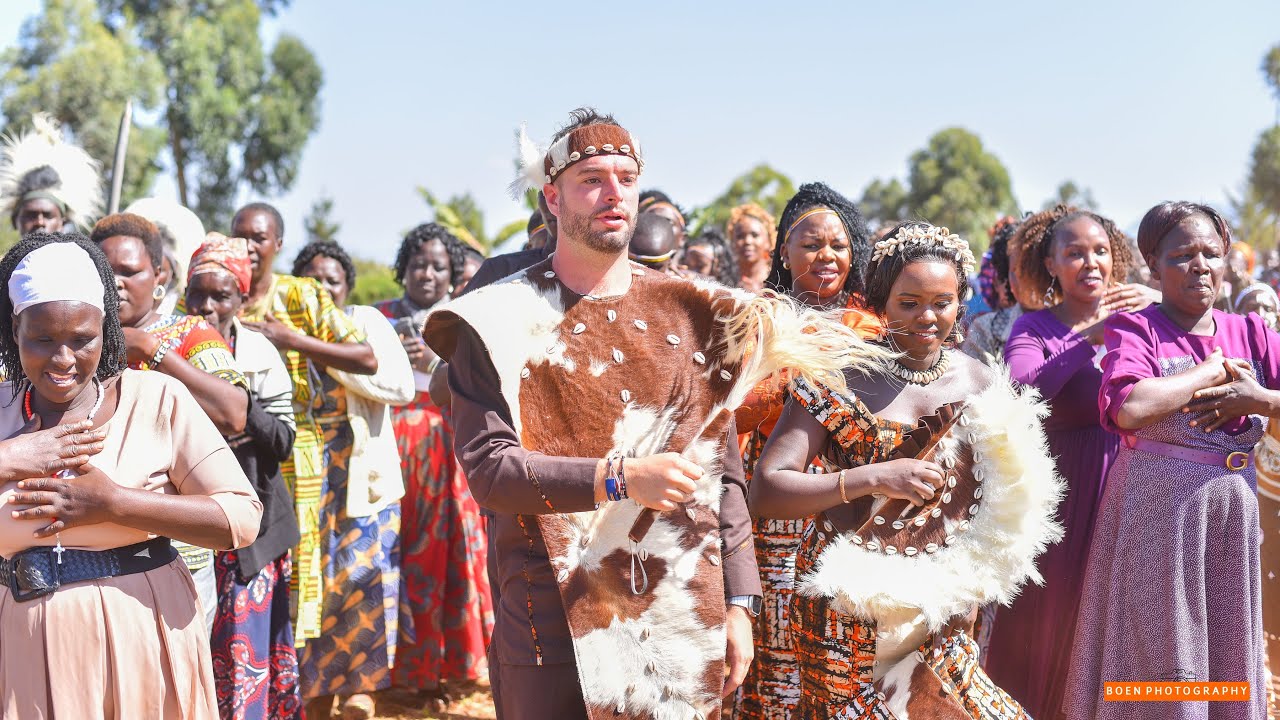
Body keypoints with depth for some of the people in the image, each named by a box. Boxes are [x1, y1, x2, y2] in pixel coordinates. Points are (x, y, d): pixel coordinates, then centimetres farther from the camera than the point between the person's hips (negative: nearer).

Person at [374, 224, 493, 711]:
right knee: (401, 554, -5)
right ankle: (414, 667, 4)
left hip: (447, 452, 0)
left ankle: (434, 665, 6)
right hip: (394, 449, 0)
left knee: (445, 550, -4)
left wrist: (433, 362, -15)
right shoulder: (381, 317, 12)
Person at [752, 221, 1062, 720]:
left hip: (942, 614, 3)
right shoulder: (839, 379, -6)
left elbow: (1008, 504, 12)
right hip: (847, 610, -3)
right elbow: (766, 492, -14)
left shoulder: (983, 386, 3)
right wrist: (873, 478, -22)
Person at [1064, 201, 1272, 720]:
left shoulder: (1250, 332, 8)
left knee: (1226, 654, 12)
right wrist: (1215, 369, -13)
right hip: (1155, 511, -4)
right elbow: (1128, 408, -24)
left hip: (1233, 512, 5)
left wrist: (1258, 399, -13)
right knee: (1158, 659, 2)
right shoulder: (1135, 329, -5)